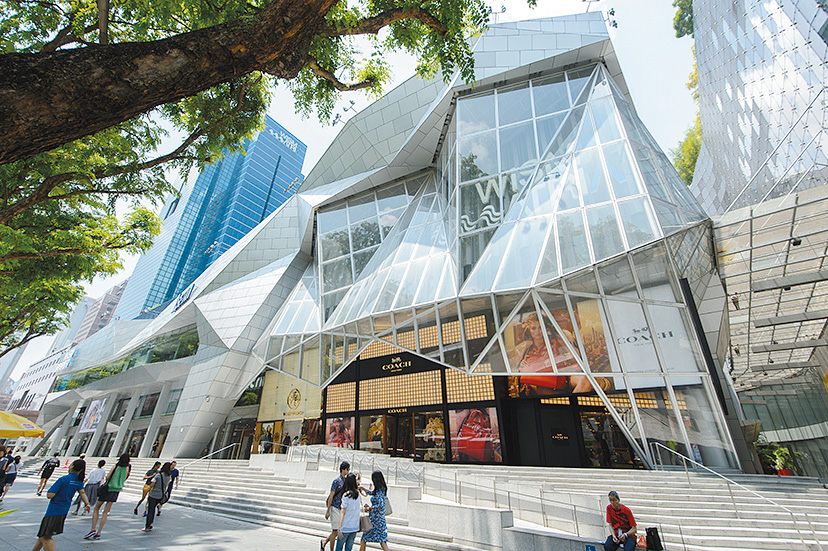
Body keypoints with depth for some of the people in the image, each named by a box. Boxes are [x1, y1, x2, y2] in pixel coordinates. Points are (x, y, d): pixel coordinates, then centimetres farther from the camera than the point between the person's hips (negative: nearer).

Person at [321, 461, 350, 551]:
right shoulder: (336, 481, -16)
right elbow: (331, 496, -14)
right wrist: (328, 510, -13)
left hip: (342, 509, 7)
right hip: (335, 508, -7)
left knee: (339, 530, 13)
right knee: (335, 530, 1)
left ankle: (324, 542, 32)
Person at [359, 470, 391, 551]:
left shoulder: (379, 491, -20)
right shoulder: (382, 489, 5)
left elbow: (380, 505, -29)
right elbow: (372, 493, 22)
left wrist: (369, 508, -18)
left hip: (375, 518, -8)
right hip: (380, 518, 8)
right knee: (382, 539, 10)